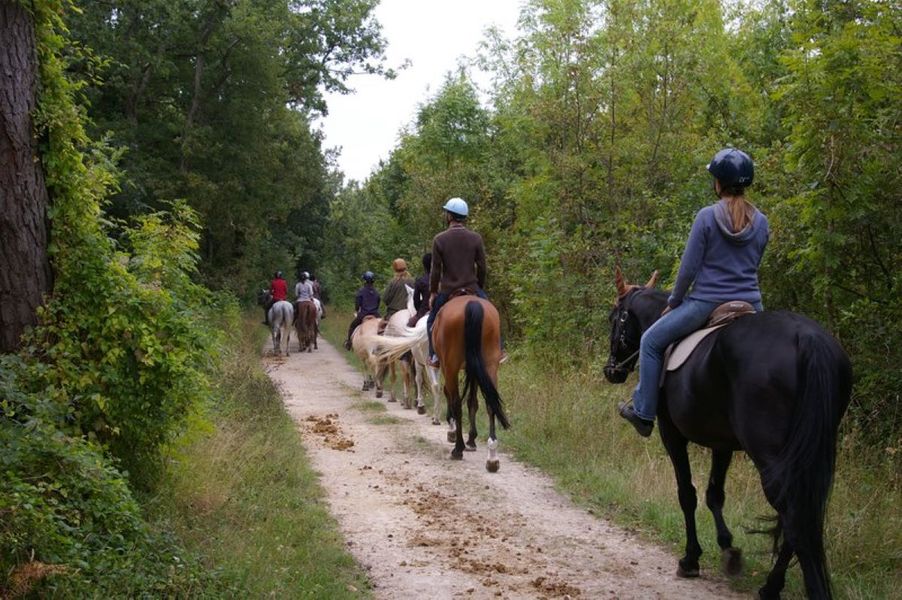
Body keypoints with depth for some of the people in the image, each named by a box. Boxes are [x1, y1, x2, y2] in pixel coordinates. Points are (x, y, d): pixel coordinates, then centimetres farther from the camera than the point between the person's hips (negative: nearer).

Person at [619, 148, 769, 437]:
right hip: (750, 305, 5)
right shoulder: (761, 223, 3)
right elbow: (752, 265, 14)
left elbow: (689, 268, -9)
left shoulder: (707, 216, -11)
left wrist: (673, 302, 5)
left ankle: (643, 413, 13)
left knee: (651, 341, 13)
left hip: (706, 303, -5)